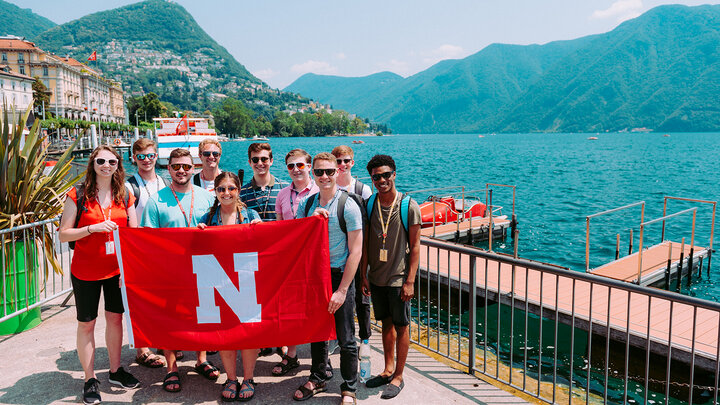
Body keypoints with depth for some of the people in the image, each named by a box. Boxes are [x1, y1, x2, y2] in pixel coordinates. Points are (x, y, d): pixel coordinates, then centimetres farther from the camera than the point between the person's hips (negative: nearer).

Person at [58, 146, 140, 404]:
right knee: (86, 324, 6)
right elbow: (63, 234, -9)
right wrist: (92, 228, -23)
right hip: (85, 271, -3)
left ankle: (115, 371, 28)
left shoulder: (125, 196, 3)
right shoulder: (78, 196, -7)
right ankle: (90, 380, 19)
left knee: (115, 318, 13)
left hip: (117, 269, 3)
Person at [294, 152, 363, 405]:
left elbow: (355, 251, -11)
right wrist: (311, 220, -12)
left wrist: (342, 290, -15)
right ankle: (317, 379, 36)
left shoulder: (348, 206, -10)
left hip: (339, 276, -4)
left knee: (345, 338, 4)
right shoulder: (306, 205, 5)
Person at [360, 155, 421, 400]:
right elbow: (365, 243, 6)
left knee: (401, 326, 7)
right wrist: (363, 275, 3)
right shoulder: (369, 205, 1)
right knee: (386, 323, 17)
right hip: (377, 278, 4)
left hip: (399, 279, -4)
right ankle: (388, 369, 33)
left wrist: (410, 281, -12)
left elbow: (415, 246, -9)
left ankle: (398, 377, 21)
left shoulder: (408, 206, -11)